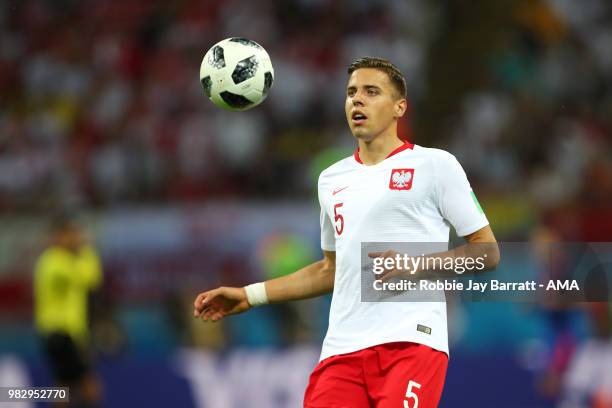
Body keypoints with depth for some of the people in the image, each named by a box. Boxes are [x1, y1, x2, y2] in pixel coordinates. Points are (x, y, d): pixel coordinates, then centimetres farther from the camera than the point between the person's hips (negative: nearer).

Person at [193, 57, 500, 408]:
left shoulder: (436, 165, 3)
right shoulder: (331, 180, 20)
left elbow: (488, 252, 2)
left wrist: (418, 265, -13)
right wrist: (249, 296, 26)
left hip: (411, 342, -5)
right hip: (343, 349, 5)